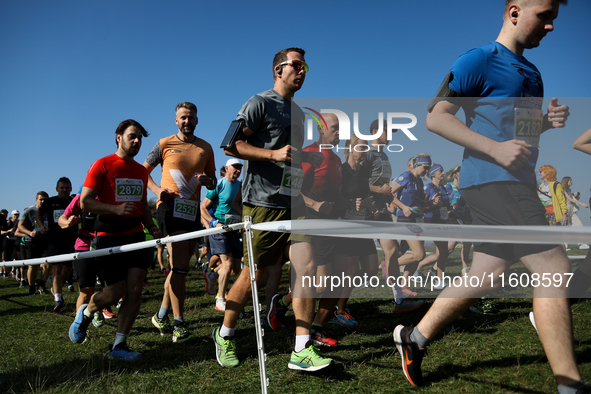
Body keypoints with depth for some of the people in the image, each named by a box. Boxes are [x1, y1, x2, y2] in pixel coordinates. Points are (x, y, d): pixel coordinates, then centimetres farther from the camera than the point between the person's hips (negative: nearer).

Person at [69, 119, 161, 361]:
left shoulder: (141, 171, 14)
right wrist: (116, 209, -23)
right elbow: (85, 202, -9)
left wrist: (151, 227, 5)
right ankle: (85, 313, 31)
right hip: (109, 237, -5)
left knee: (135, 291, -5)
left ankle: (119, 345, 7)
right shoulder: (102, 165, -5)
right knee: (116, 292, -3)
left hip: (135, 235, 5)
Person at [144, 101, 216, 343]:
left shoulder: (206, 148, 13)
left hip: (193, 208, 5)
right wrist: (157, 189, -10)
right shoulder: (164, 144, 5)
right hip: (170, 206, -5)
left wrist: (207, 180, -7)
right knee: (180, 266, -13)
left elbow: (213, 182, 17)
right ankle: (179, 325, -8)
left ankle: (161, 315, 27)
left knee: (180, 266, 11)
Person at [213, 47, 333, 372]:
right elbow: (231, 146, -11)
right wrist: (274, 154, -19)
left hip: (293, 201, 7)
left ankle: (302, 350, 1)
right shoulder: (260, 103, -2)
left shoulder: (298, 112, 22)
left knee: (306, 267, -5)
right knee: (254, 274, 0)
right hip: (263, 201, -7)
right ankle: (224, 335, 23)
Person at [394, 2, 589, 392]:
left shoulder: (531, 72, 22)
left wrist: (550, 120, 7)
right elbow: (436, 116, -11)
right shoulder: (479, 60, -4)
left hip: (517, 182, 9)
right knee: (555, 269, -10)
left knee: (487, 275, 10)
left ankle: (415, 338, 23)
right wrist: (495, 148, -20)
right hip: (490, 179, -9)